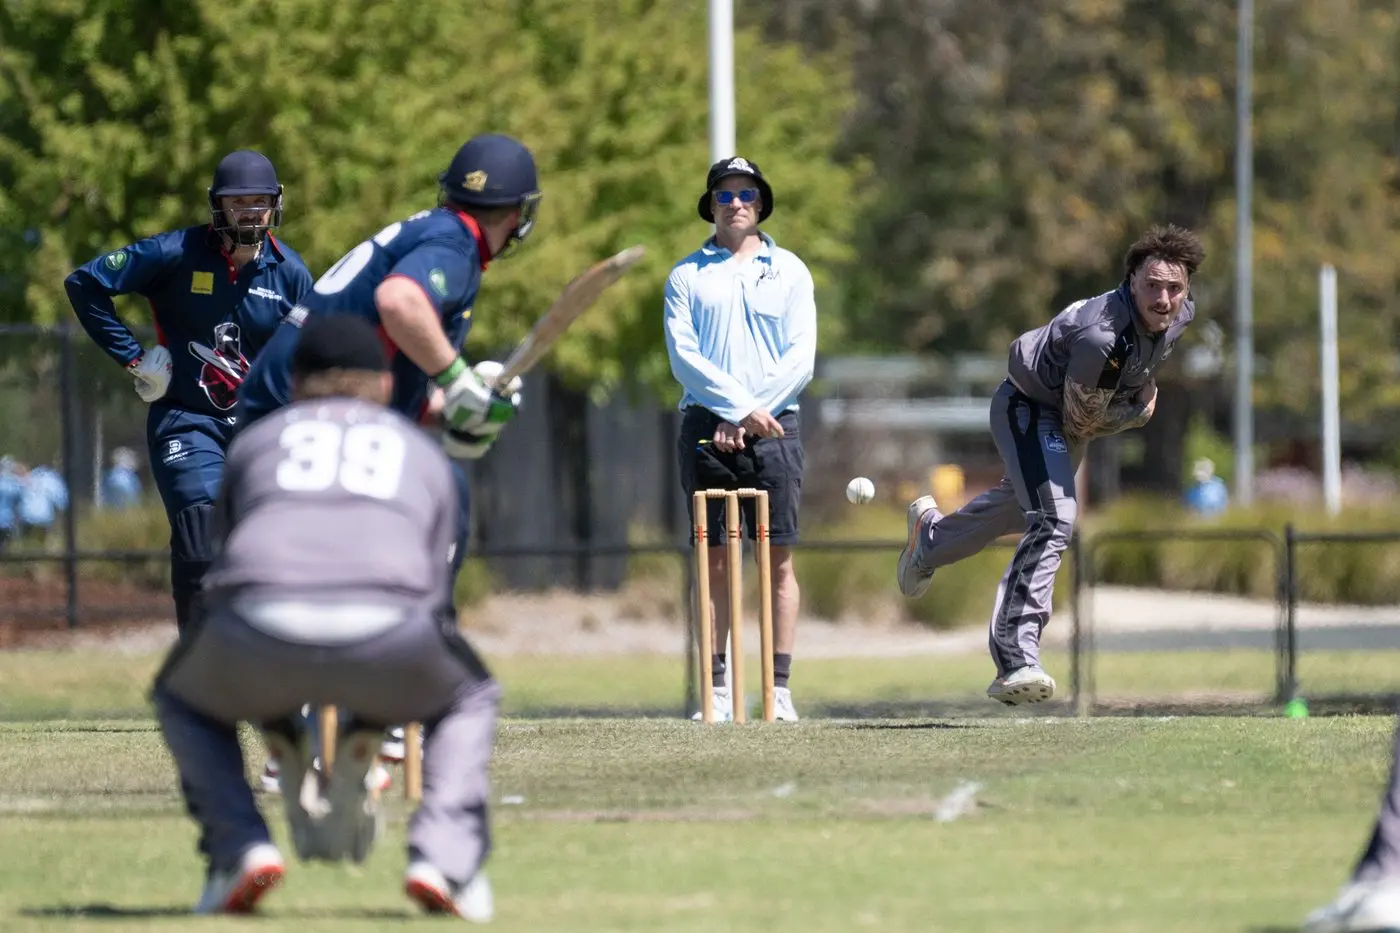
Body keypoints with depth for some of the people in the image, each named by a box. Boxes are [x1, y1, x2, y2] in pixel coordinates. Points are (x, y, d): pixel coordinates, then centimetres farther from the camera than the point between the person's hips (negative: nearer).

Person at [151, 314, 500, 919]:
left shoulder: (253, 442, 34)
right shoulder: (424, 453, 34)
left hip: (260, 621, 0)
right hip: (386, 631, 0)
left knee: (184, 700, 34)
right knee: (468, 699, 32)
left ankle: (239, 848, 11)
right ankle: (443, 857, 9)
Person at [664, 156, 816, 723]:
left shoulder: (789, 271, 11)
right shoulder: (686, 276, 10)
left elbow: (801, 360, 2)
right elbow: (683, 357, -1)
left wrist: (748, 416, -8)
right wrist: (740, 406, -13)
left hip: (774, 428, 0)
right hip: (705, 429, 0)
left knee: (779, 559, -4)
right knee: (713, 560, -1)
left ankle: (780, 690, -4)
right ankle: (717, 691, 0)